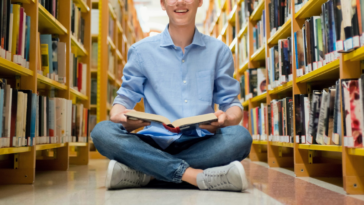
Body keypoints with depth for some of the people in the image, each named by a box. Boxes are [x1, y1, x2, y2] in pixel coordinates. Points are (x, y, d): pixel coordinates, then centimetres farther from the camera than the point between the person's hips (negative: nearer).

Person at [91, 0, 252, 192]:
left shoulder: (219, 51, 11)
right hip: (155, 143, 0)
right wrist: (119, 117, -16)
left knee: (240, 136, -30)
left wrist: (226, 118, -14)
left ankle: (143, 173, -24)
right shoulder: (141, 50, 10)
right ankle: (197, 176, -29)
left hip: (200, 143, 1)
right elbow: (125, 98, 9)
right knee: (102, 131, -26)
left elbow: (231, 102, 11)